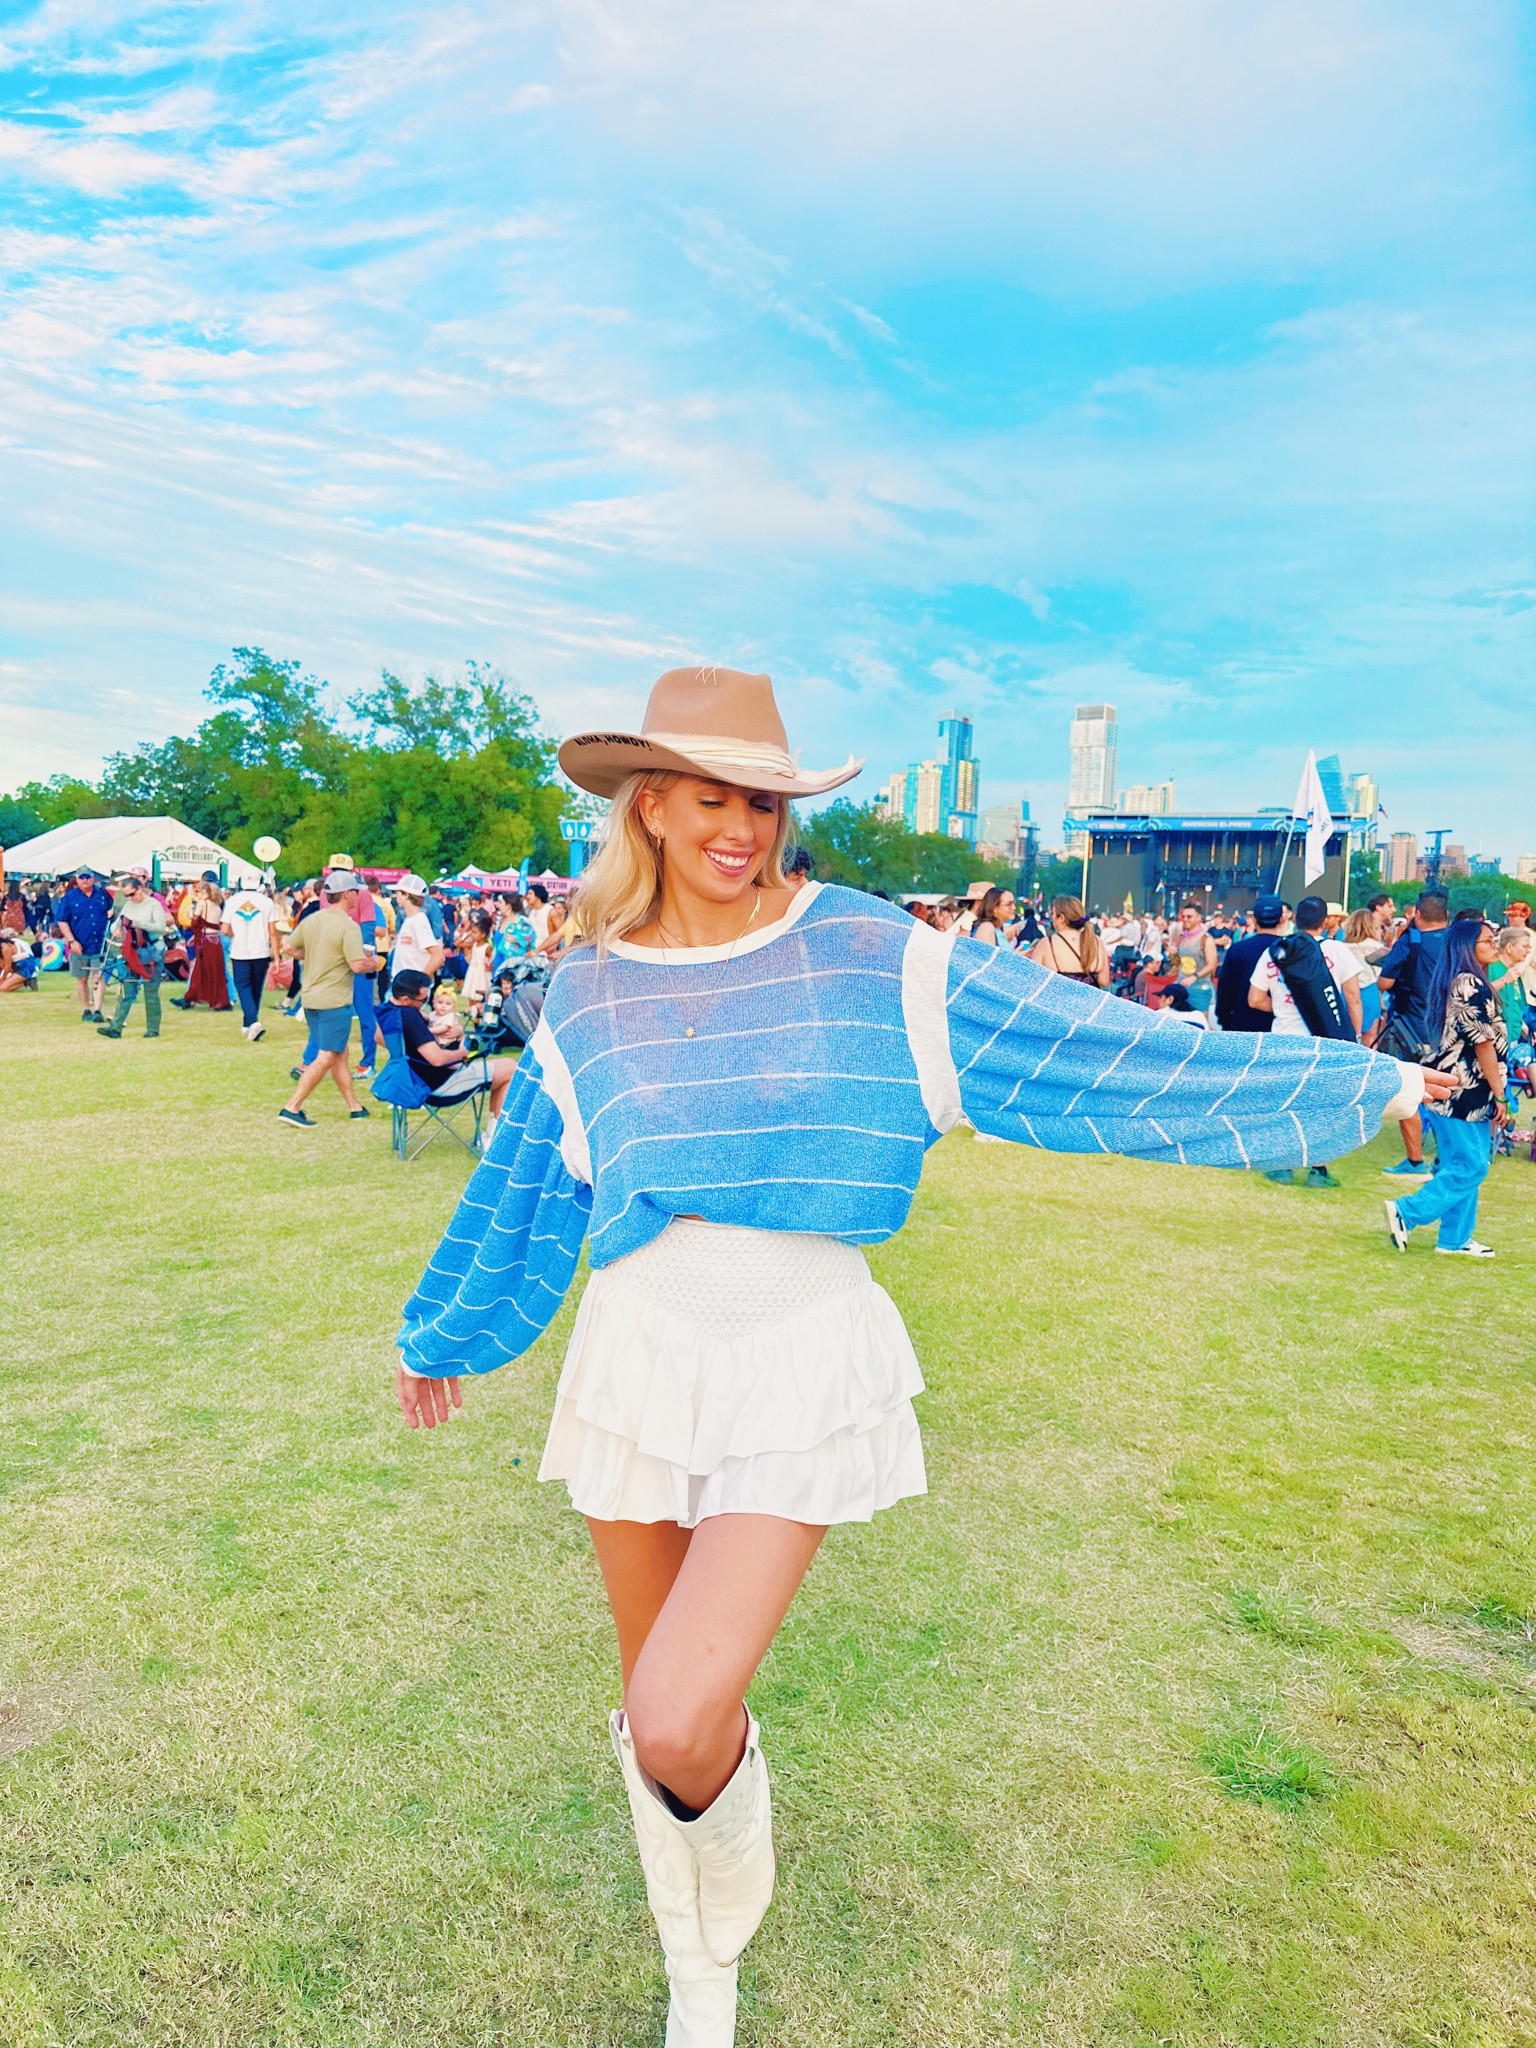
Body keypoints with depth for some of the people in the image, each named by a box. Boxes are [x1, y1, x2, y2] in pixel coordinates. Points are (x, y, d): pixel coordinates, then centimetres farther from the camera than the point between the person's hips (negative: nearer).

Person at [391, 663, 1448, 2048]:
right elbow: (519, 1189, 16)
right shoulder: (588, 995, 2)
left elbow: (1104, 1051, -4)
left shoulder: (871, 955, -6)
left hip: (801, 1371, -3)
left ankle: (731, 1916, 24)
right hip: (638, 1355, 4)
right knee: (652, 1711, 16)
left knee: (681, 1723, -15)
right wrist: (445, 1337, 28)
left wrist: (1360, 1084, -2)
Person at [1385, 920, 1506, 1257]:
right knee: (1470, 1168, -5)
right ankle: (1406, 1213, -4)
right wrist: (1499, 1095, -10)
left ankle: (1455, 1238, 18)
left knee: (1460, 1166, 13)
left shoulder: (1456, 983, 14)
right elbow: (1484, 1044, -15)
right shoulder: (1473, 985, -15)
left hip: (1452, 1089, 10)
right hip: (1466, 1092, -10)